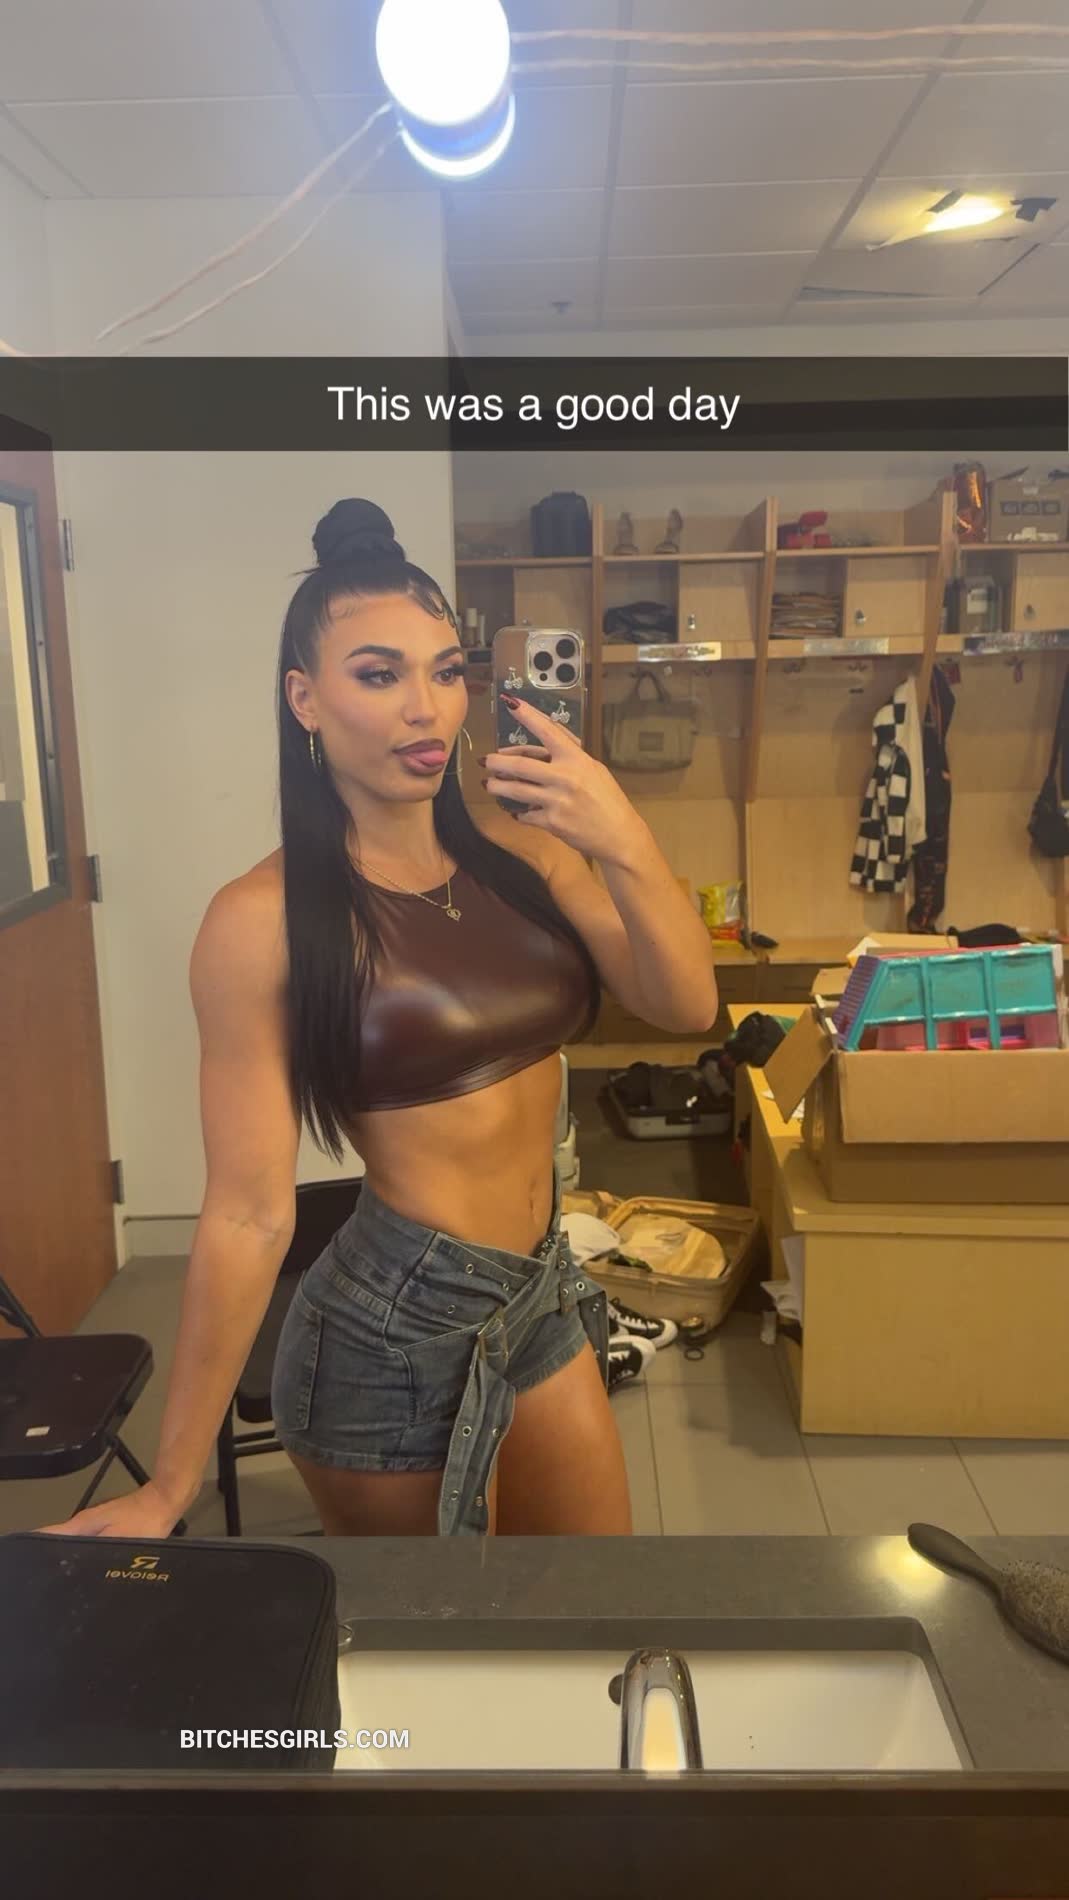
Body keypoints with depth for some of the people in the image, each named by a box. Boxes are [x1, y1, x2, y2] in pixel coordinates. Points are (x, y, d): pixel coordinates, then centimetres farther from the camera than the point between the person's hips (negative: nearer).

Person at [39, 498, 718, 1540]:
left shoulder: (522, 850, -2)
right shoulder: (264, 919, -18)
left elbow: (685, 1006, -7)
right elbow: (247, 1215, -16)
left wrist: (627, 847, -24)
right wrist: (170, 1484, -11)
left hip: (543, 1294, 6)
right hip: (391, 1330, -5)